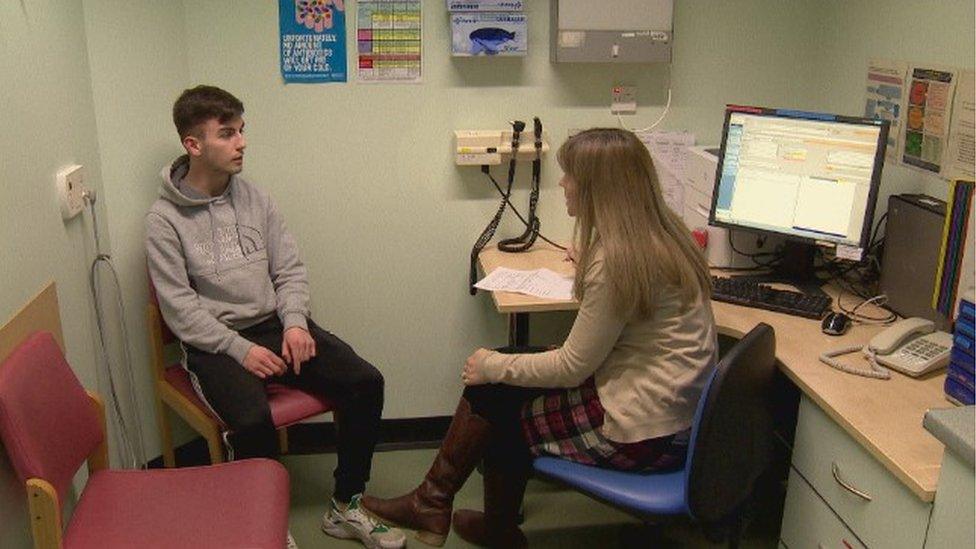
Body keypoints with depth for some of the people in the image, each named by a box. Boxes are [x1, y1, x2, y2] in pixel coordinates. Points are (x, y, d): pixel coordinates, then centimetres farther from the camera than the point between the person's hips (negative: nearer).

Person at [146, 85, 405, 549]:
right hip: (213, 343, -5)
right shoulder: (164, 219, -7)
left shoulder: (254, 198, 7)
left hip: (274, 324, 5)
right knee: (252, 421, -33)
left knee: (365, 382, -13)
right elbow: (180, 309, -11)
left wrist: (294, 323, -9)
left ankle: (345, 508, 3)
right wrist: (240, 349, -19)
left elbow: (289, 271, 8)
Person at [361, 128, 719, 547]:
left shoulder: (618, 259, -24)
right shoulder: (662, 234, 3)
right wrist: (589, 261, 35)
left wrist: (493, 366, -6)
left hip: (640, 433, -9)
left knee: (491, 393, 1)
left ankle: (433, 504, 21)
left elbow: (571, 368, -19)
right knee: (501, 380, 10)